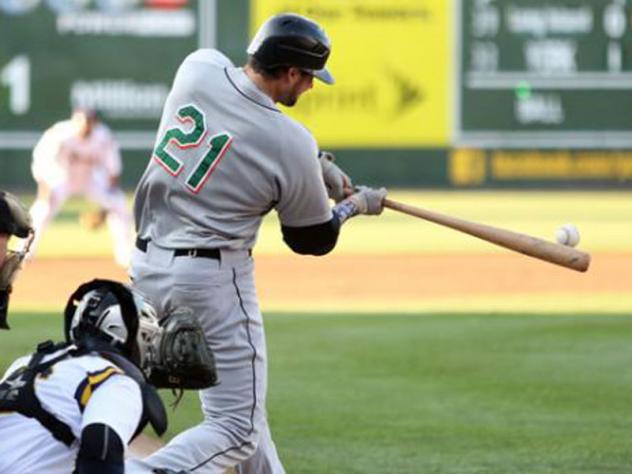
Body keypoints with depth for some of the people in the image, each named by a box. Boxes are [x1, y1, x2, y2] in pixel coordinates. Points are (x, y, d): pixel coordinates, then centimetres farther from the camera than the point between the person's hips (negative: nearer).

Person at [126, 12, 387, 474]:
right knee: (236, 428, -5)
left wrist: (318, 162, 12)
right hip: (213, 277, -8)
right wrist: (354, 205, 19)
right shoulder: (292, 144, -17)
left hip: (147, 265, 8)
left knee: (239, 400, 23)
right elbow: (314, 240, -1)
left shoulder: (198, 68, -4)